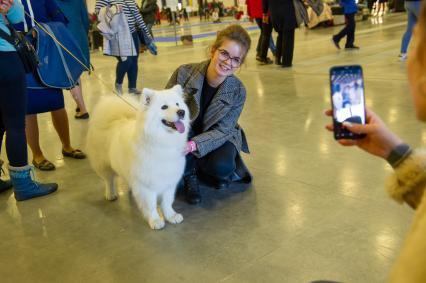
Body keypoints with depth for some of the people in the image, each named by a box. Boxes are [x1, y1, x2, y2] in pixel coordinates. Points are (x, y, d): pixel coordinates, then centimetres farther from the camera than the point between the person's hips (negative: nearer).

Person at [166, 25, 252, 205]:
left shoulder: (238, 91, -21)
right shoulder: (184, 73, -22)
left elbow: (221, 130, -20)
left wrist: (193, 145, -39)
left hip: (217, 136, 0)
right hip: (185, 131, 1)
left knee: (221, 167, -30)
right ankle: (189, 175, -5)